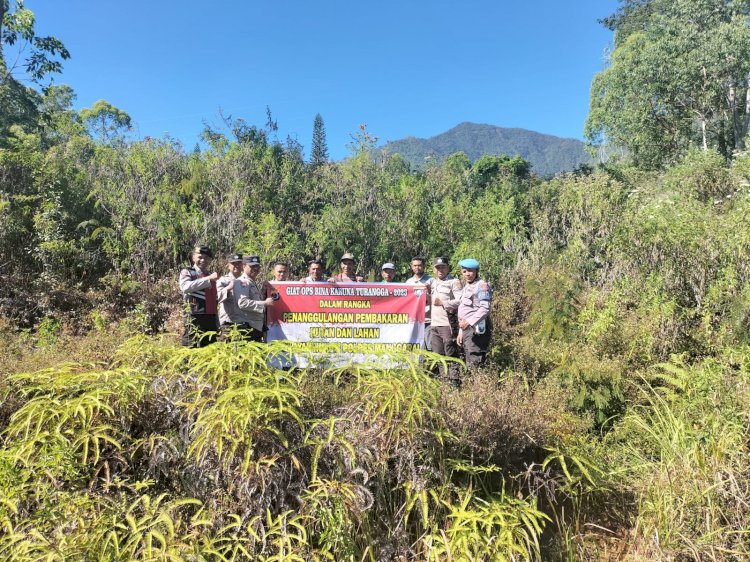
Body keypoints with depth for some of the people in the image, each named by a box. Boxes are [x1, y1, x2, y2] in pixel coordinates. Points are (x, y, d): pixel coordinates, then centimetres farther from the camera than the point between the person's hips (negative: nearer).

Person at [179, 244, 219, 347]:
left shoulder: (211, 276, 19)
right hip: (195, 319, -6)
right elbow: (186, 287, -20)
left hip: (211, 320, 6)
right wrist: (208, 279, -24)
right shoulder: (186, 272, 3)